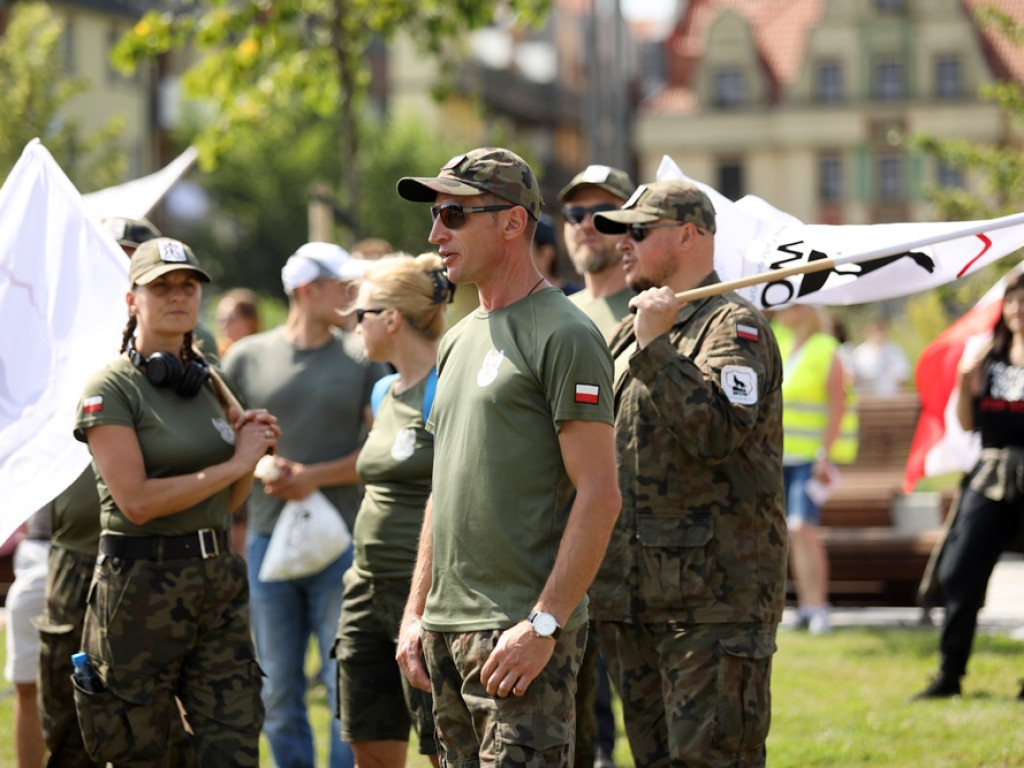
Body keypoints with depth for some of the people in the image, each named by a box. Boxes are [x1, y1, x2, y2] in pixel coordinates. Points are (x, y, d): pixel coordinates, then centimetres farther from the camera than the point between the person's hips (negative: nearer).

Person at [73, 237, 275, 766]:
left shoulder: (207, 384, 14)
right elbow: (138, 500, -17)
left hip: (219, 580, 6)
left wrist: (252, 453, 0)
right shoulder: (111, 389, -6)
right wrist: (235, 463, -11)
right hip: (141, 583, -6)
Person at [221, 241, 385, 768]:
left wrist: (317, 476, -11)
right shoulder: (247, 357, 6)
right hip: (268, 541, 1)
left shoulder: (362, 359, 4)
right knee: (278, 691, 5)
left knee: (346, 686, -2)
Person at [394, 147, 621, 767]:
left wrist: (544, 624, -20)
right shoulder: (459, 341, 18)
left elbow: (599, 496, -15)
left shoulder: (563, 336, -9)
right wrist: (417, 611, 16)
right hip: (448, 627, 9)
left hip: (522, 632, -8)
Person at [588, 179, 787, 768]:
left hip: (714, 600, -9)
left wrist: (656, 348, -21)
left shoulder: (734, 326, -7)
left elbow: (718, 432, -24)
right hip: (631, 601, 9)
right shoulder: (629, 334, 20)